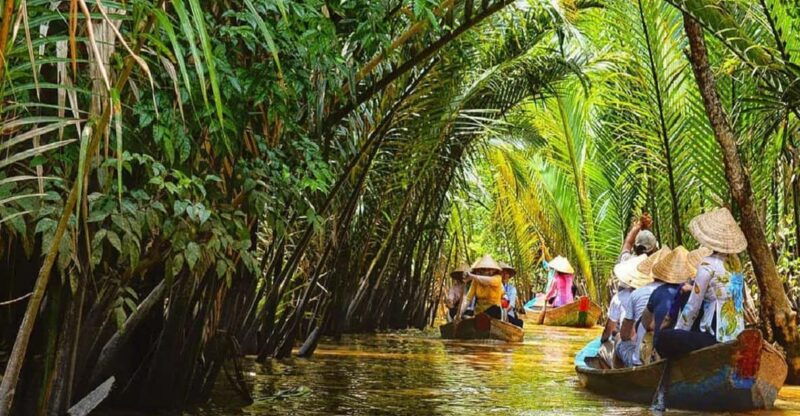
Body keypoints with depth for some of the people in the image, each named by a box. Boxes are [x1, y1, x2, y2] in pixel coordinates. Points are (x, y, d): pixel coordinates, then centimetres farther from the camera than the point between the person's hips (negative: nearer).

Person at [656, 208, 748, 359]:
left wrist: (678, 330, 5)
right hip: (737, 338, 8)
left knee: (664, 338, -4)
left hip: (717, 337, -8)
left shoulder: (708, 265, -13)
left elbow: (692, 307, -9)